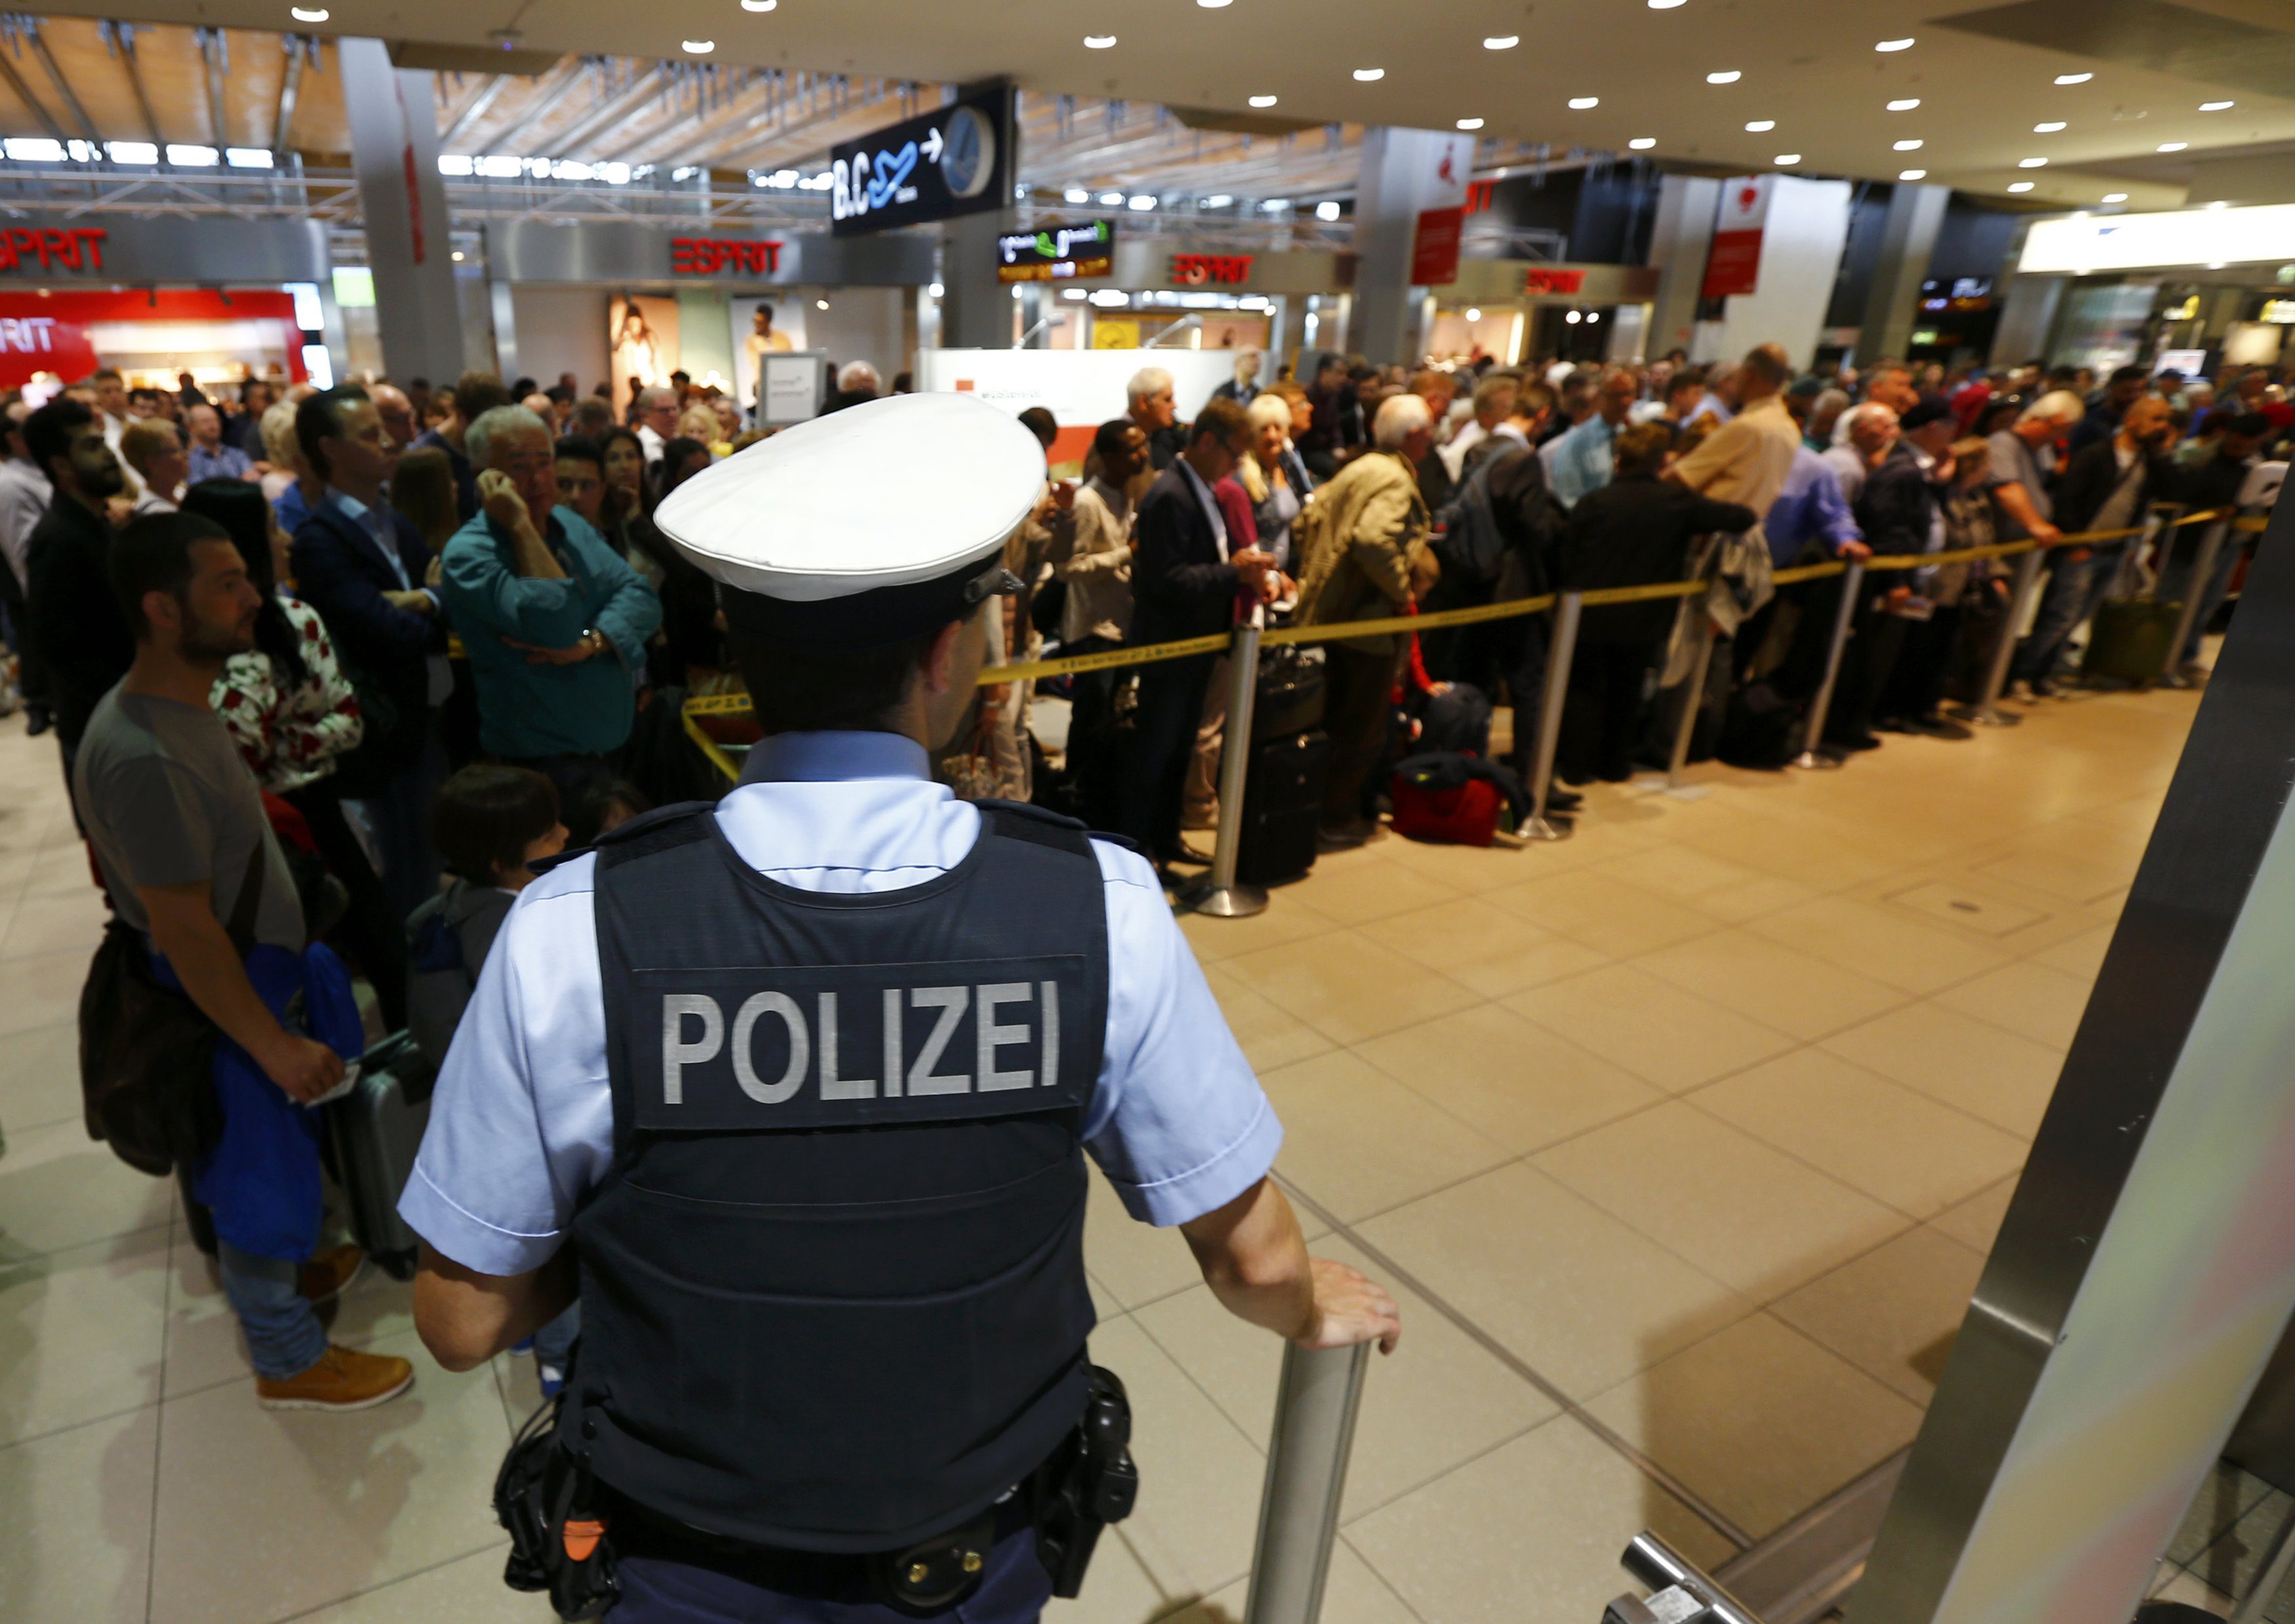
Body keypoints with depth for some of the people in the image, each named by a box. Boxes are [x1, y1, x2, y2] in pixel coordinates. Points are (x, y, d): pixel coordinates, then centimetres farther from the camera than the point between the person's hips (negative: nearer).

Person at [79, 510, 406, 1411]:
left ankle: (284, 1265, 50)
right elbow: (186, 932, -27)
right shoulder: (141, 757, -31)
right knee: (260, 1168, 9)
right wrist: (275, 1046, -21)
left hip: (263, 966, 9)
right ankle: (289, 1360, 29)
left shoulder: (178, 704, -1)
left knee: (271, 1154, 27)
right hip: (226, 1004, -9)